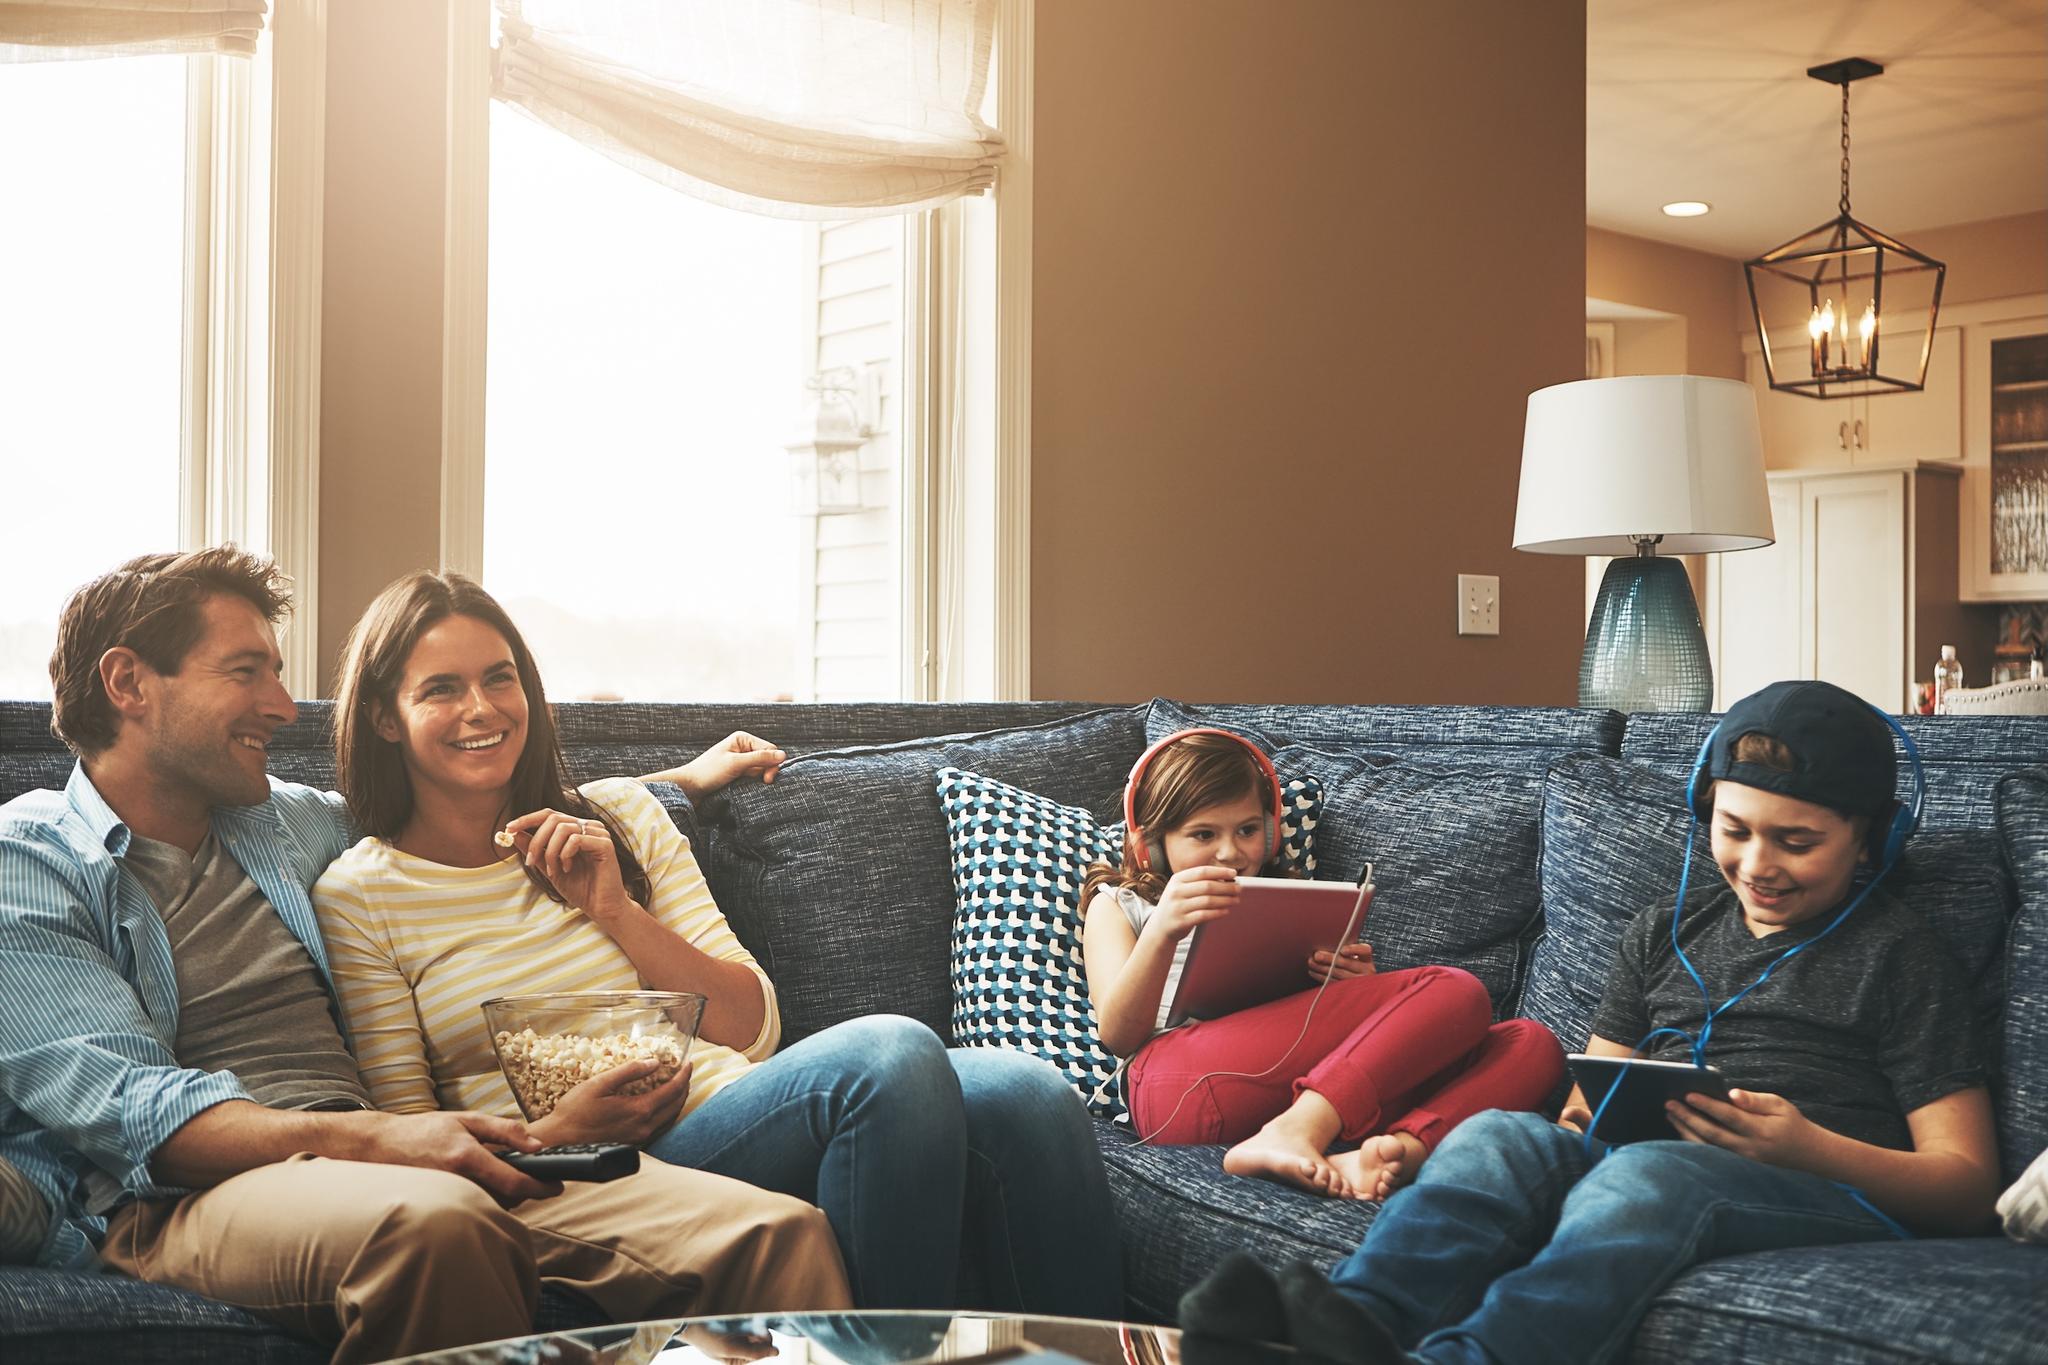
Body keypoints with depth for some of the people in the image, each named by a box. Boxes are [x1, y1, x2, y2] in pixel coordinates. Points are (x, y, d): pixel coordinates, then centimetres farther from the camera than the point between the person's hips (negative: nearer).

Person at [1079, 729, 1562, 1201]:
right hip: (1187, 1086, -5)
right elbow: (1117, 1035, 4)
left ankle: (1400, 1148, -40)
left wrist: (1359, 987, 5)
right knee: (1456, 992, -18)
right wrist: (1163, 932, -14)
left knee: (1531, 1042, -13)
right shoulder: (1121, 906, 24)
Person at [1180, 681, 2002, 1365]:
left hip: (1834, 1194, -4)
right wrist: (1590, 1116, 0)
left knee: (1644, 1172, -36)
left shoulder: (1899, 955, 10)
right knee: (1501, 1134, -26)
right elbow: (1590, 1100, 26)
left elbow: (1967, 1183, 4)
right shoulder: (1665, 933, 24)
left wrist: (1810, 1146, -14)